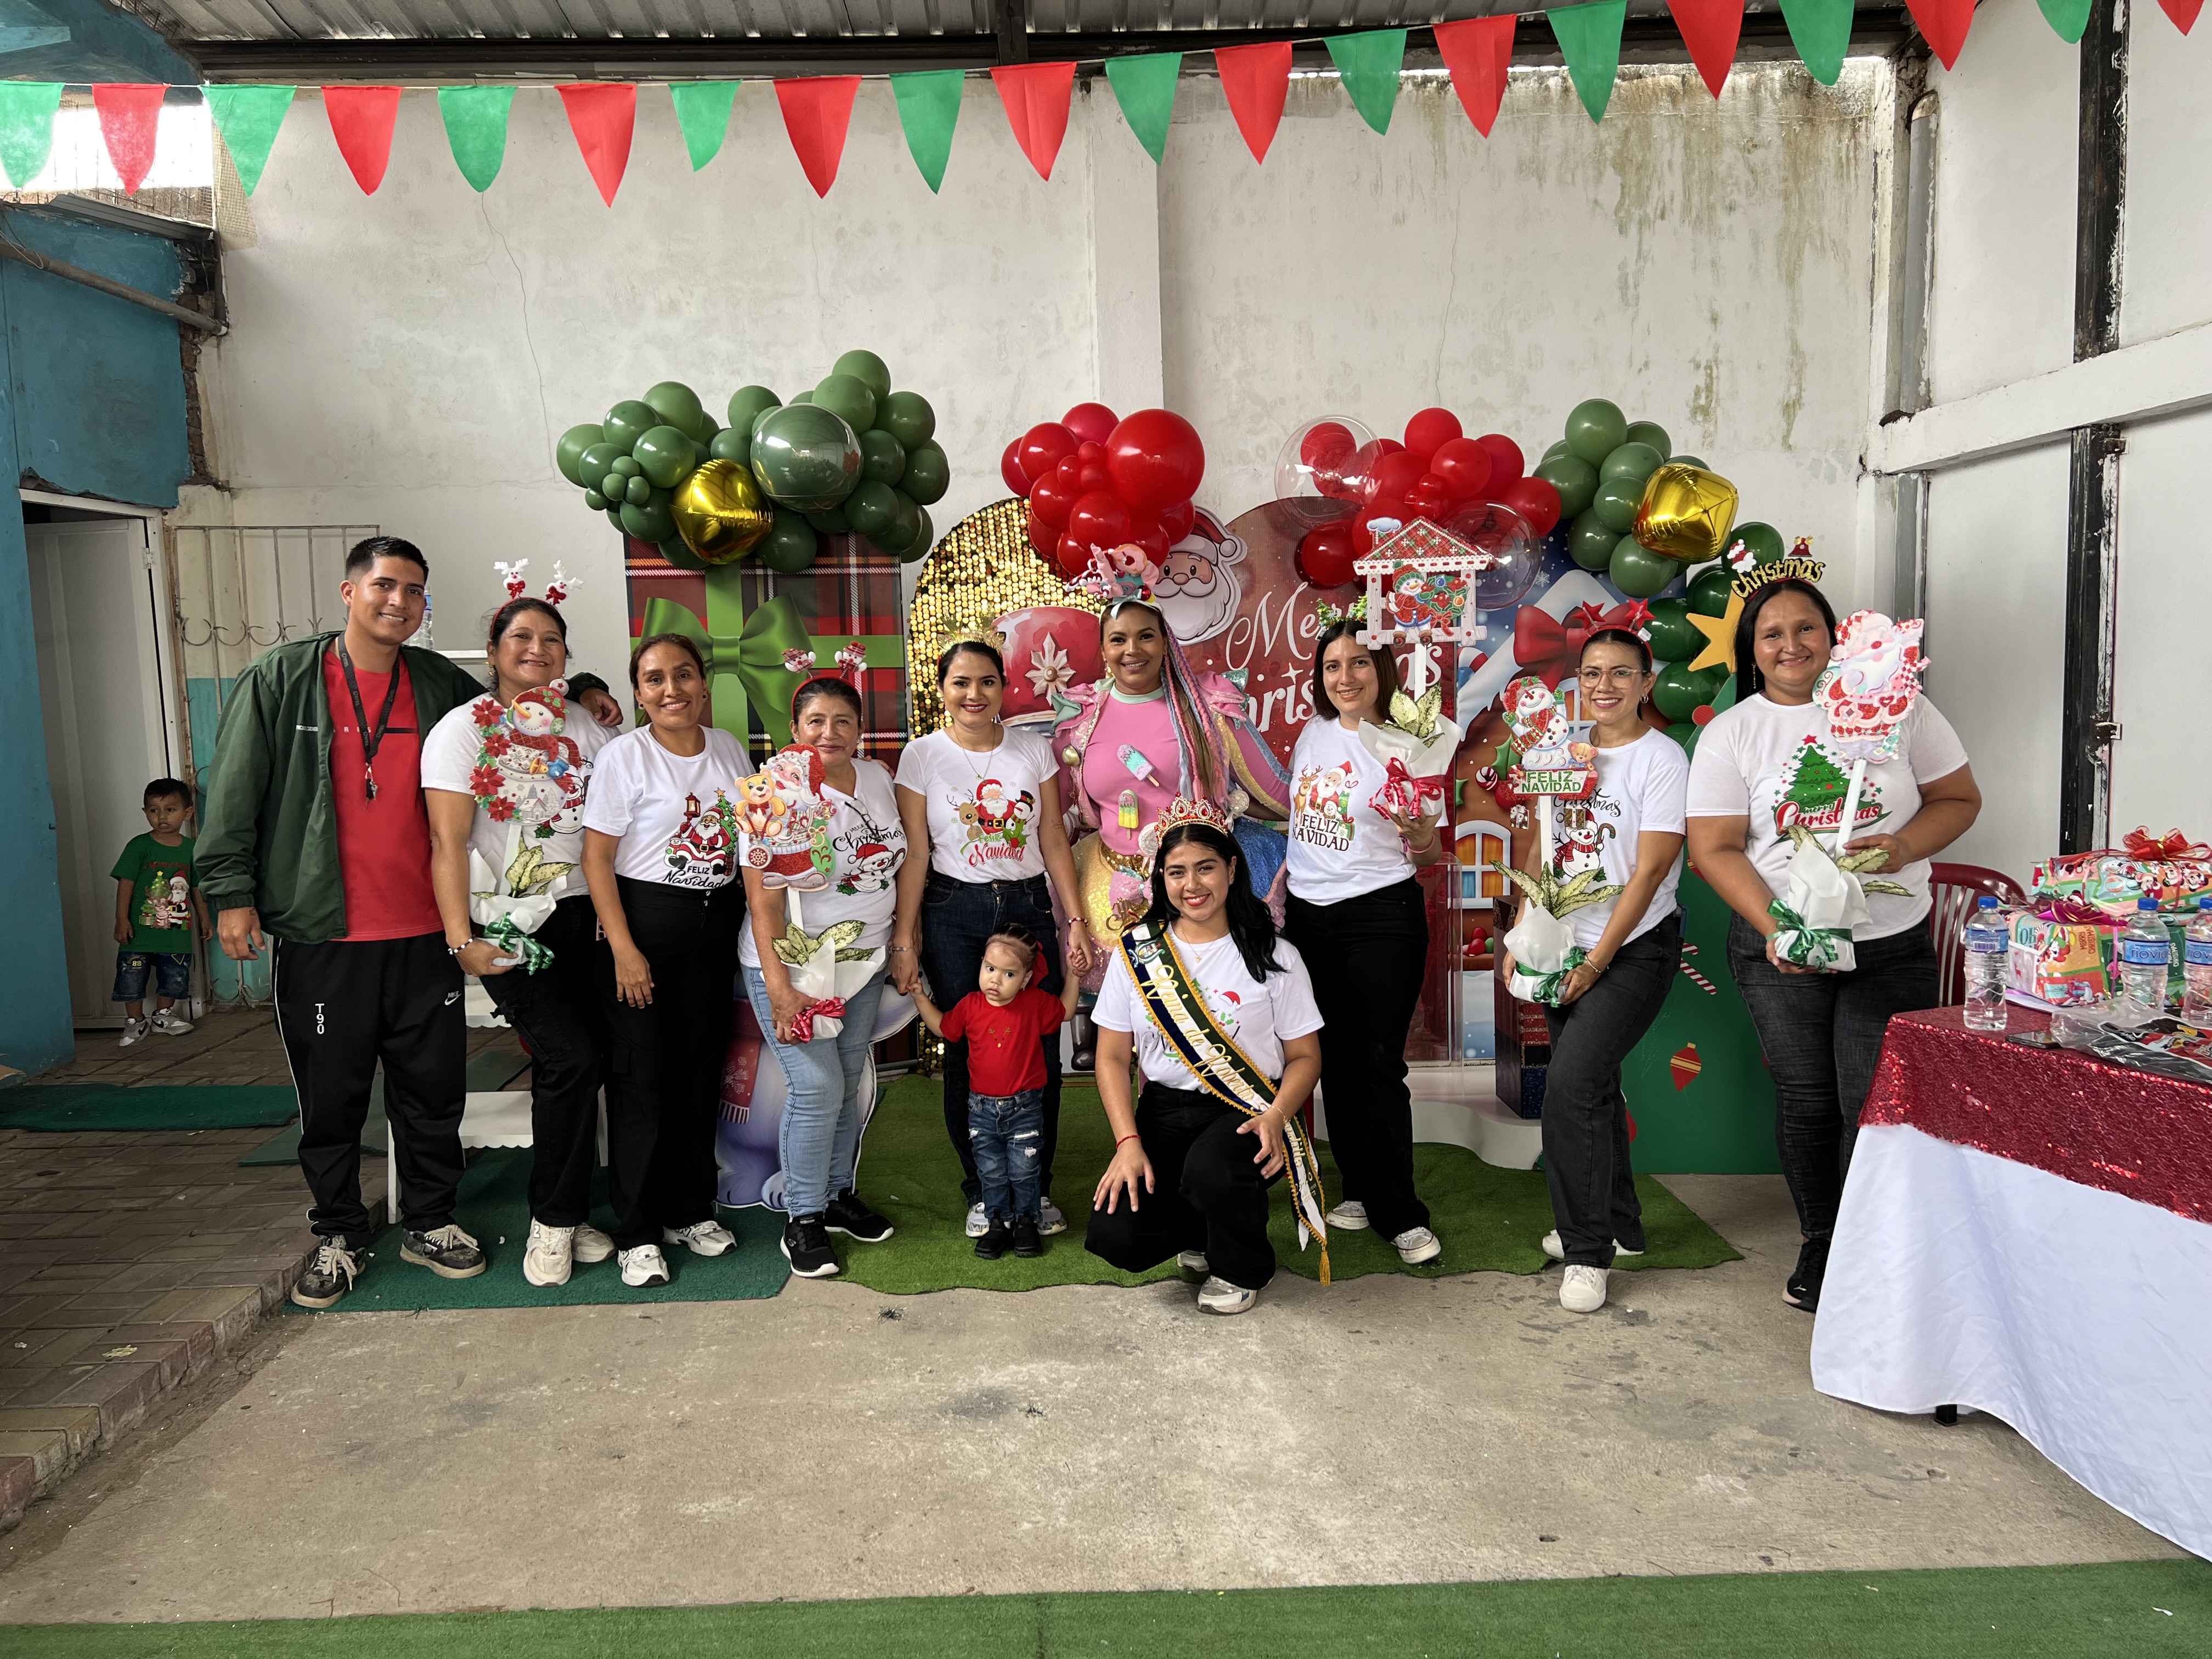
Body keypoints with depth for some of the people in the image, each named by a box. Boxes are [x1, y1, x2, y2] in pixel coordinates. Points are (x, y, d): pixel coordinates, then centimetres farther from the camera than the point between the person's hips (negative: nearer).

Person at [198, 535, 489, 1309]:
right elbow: (234, 790, 0)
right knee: (330, 1094, 8)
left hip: (424, 932, 3)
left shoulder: (443, 685, 7)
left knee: (434, 1086, 9)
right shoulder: (281, 679, 0)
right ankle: (338, 1236, 24)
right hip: (319, 933, -2)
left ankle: (430, 1222, 26)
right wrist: (231, 891, -5)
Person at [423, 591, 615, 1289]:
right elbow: (448, 844, -8)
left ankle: (563, 1214, 18)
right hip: (507, 920, -4)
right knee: (572, 1056, -15)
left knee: (580, 1063, 0)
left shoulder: (586, 728, 12)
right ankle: (554, 1220, 2)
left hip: (581, 914, 5)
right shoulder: (463, 730, -1)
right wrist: (463, 941, -17)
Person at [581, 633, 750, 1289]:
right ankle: (637, 1234, 11)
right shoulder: (623, 756, -8)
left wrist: (749, 926, 9)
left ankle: (691, 1211, 27)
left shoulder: (729, 748, 7)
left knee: (703, 1069, 12)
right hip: (643, 919, -5)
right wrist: (623, 949, -16)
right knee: (643, 1077, -1)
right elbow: (596, 858, -10)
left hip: (717, 921, 5)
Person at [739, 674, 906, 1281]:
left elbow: (896, 862, 16)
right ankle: (803, 1220, 6)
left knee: (850, 1085, 12)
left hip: (864, 962, 6)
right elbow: (764, 900, -17)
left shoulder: (877, 778, 4)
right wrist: (780, 988, -23)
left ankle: (839, 1194, 30)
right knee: (817, 1089, -10)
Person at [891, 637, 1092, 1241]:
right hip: (954, 913, -1)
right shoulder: (923, 755, 0)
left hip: (1028, 906, 2)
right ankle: (982, 1192, 19)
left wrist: (1076, 921, 3)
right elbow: (913, 855, 0)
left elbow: (1054, 841, 6)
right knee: (968, 1055, 2)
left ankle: (1037, 1187, 16)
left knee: (1040, 1051, -1)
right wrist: (905, 939, -3)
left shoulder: (1034, 749, 4)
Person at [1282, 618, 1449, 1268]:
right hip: (1309, 916, 6)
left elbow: (1428, 852, -8)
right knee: (1335, 1061, 12)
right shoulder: (1313, 734, 7)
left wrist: (1421, 840, -30)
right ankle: (1361, 1189, 26)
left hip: (1381, 916, -6)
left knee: (1378, 1064, -3)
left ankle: (1400, 1213, 9)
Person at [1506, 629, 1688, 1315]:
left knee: (1571, 1085, -16)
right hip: (1568, 946, 6)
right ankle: (1619, 1226, 30)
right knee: (1593, 1088, 13)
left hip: (1634, 949, -6)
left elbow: (1649, 872, -14)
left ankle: (1588, 1252, -3)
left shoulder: (1661, 758, -9)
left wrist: (1596, 963, -15)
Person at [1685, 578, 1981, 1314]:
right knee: (1806, 1100, 7)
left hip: (1892, 944, 0)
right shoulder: (1731, 734, 0)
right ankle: (1821, 1244, 26)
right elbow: (1714, 849, -5)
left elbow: (1959, 799, 8)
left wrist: (1904, 847, -13)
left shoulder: (1894, 706, 3)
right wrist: (1774, 926, -19)